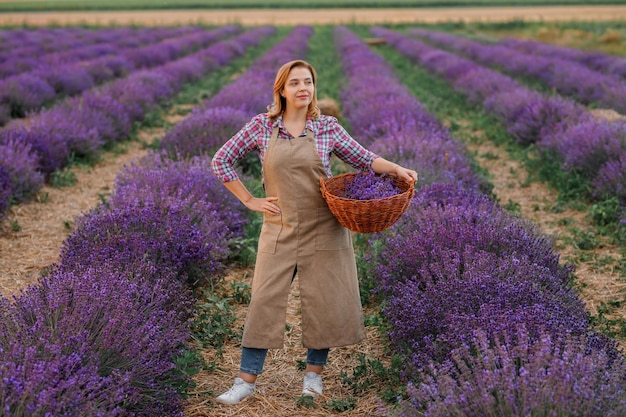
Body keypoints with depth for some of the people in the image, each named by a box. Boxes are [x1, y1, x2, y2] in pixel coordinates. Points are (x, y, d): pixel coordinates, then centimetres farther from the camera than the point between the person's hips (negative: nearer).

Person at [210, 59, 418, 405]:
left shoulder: (327, 127, -1)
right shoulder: (262, 126, -3)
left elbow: (364, 159, 6)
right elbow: (220, 161, 1)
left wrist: (396, 169, -11)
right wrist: (250, 201, -2)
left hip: (323, 229, 1)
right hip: (279, 230, 0)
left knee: (324, 301, 4)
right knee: (264, 300, -1)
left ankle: (313, 373, 24)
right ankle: (246, 380, 9)